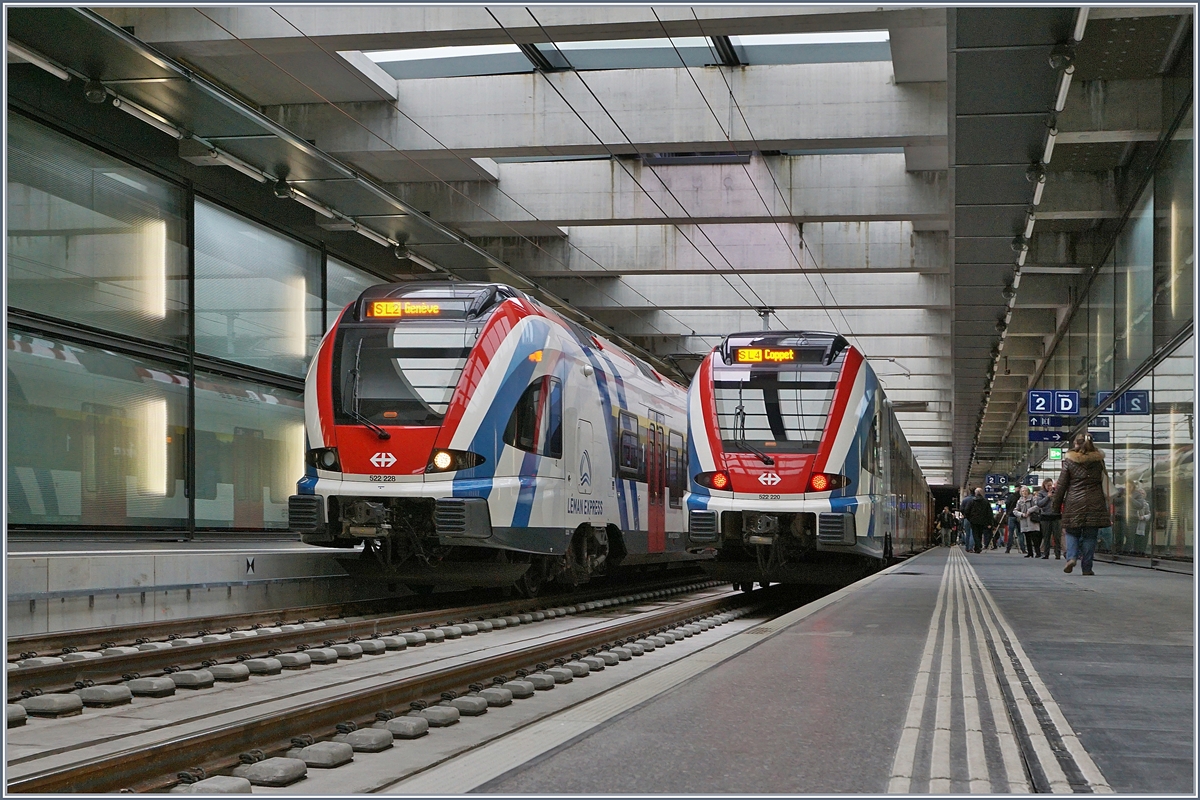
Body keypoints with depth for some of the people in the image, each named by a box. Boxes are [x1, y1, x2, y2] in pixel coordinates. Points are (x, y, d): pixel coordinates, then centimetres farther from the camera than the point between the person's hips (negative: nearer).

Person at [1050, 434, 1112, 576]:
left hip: (1074, 502, -1)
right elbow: (1104, 483, 11)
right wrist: (1106, 505, 18)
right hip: (1094, 503, 1)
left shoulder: (1069, 461, 0)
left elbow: (1061, 485, 2)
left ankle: (1072, 557, -11)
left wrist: (1056, 504, 10)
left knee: (1072, 532, 11)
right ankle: (1087, 567, 4)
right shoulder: (1098, 460, 6)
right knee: (1090, 536, 5)